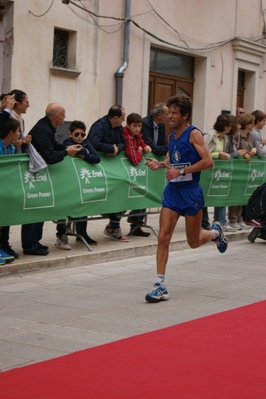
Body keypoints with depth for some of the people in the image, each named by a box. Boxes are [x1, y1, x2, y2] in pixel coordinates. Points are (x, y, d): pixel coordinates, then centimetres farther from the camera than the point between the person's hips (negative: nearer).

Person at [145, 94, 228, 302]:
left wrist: (181, 171, -22)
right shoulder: (172, 136, 8)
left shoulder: (193, 134, -12)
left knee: (194, 242, 9)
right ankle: (160, 286, -5)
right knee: (163, 236, -7)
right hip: (172, 191, 5)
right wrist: (160, 164, 0)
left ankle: (216, 232, 43)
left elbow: (208, 162, -19)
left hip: (191, 192, -5)